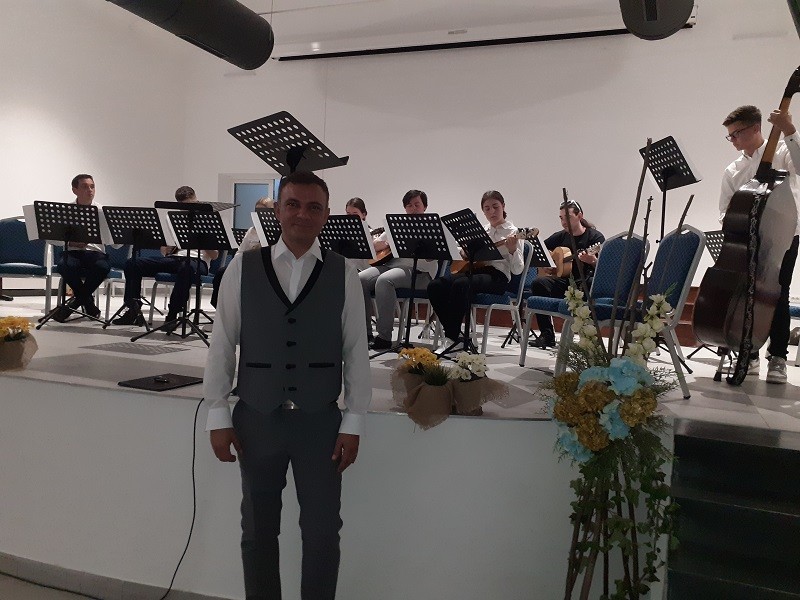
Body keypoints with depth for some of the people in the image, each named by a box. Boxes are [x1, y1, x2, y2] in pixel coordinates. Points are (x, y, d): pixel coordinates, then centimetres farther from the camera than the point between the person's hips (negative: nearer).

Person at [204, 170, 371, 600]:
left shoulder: (343, 273, -2)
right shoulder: (242, 267, -3)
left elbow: (356, 352, -1)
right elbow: (222, 344, 0)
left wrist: (353, 423, -3)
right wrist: (218, 416, -1)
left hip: (320, 422, 0)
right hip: (256, 420, 1)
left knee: (323, 532, 9)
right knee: (258, 531, 17)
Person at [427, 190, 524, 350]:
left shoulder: (511, 232, 3)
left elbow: (517, 270, -5)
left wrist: (512, 250, -23)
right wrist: (464, 251, 5)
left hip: (498, 276, -6)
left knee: (460, 285, -36)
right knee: (435, 286, -19)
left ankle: (451, 338, -27)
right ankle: (453, 334, -11)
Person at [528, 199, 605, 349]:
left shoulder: (595, 237, 1)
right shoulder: (560, 236, 15)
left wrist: (593, 261, -32)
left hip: (584, 282, -4)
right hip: (563, 282, 4)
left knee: (593, 283, -39)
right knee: (539, 283, -27)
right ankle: (547, 336, -26)